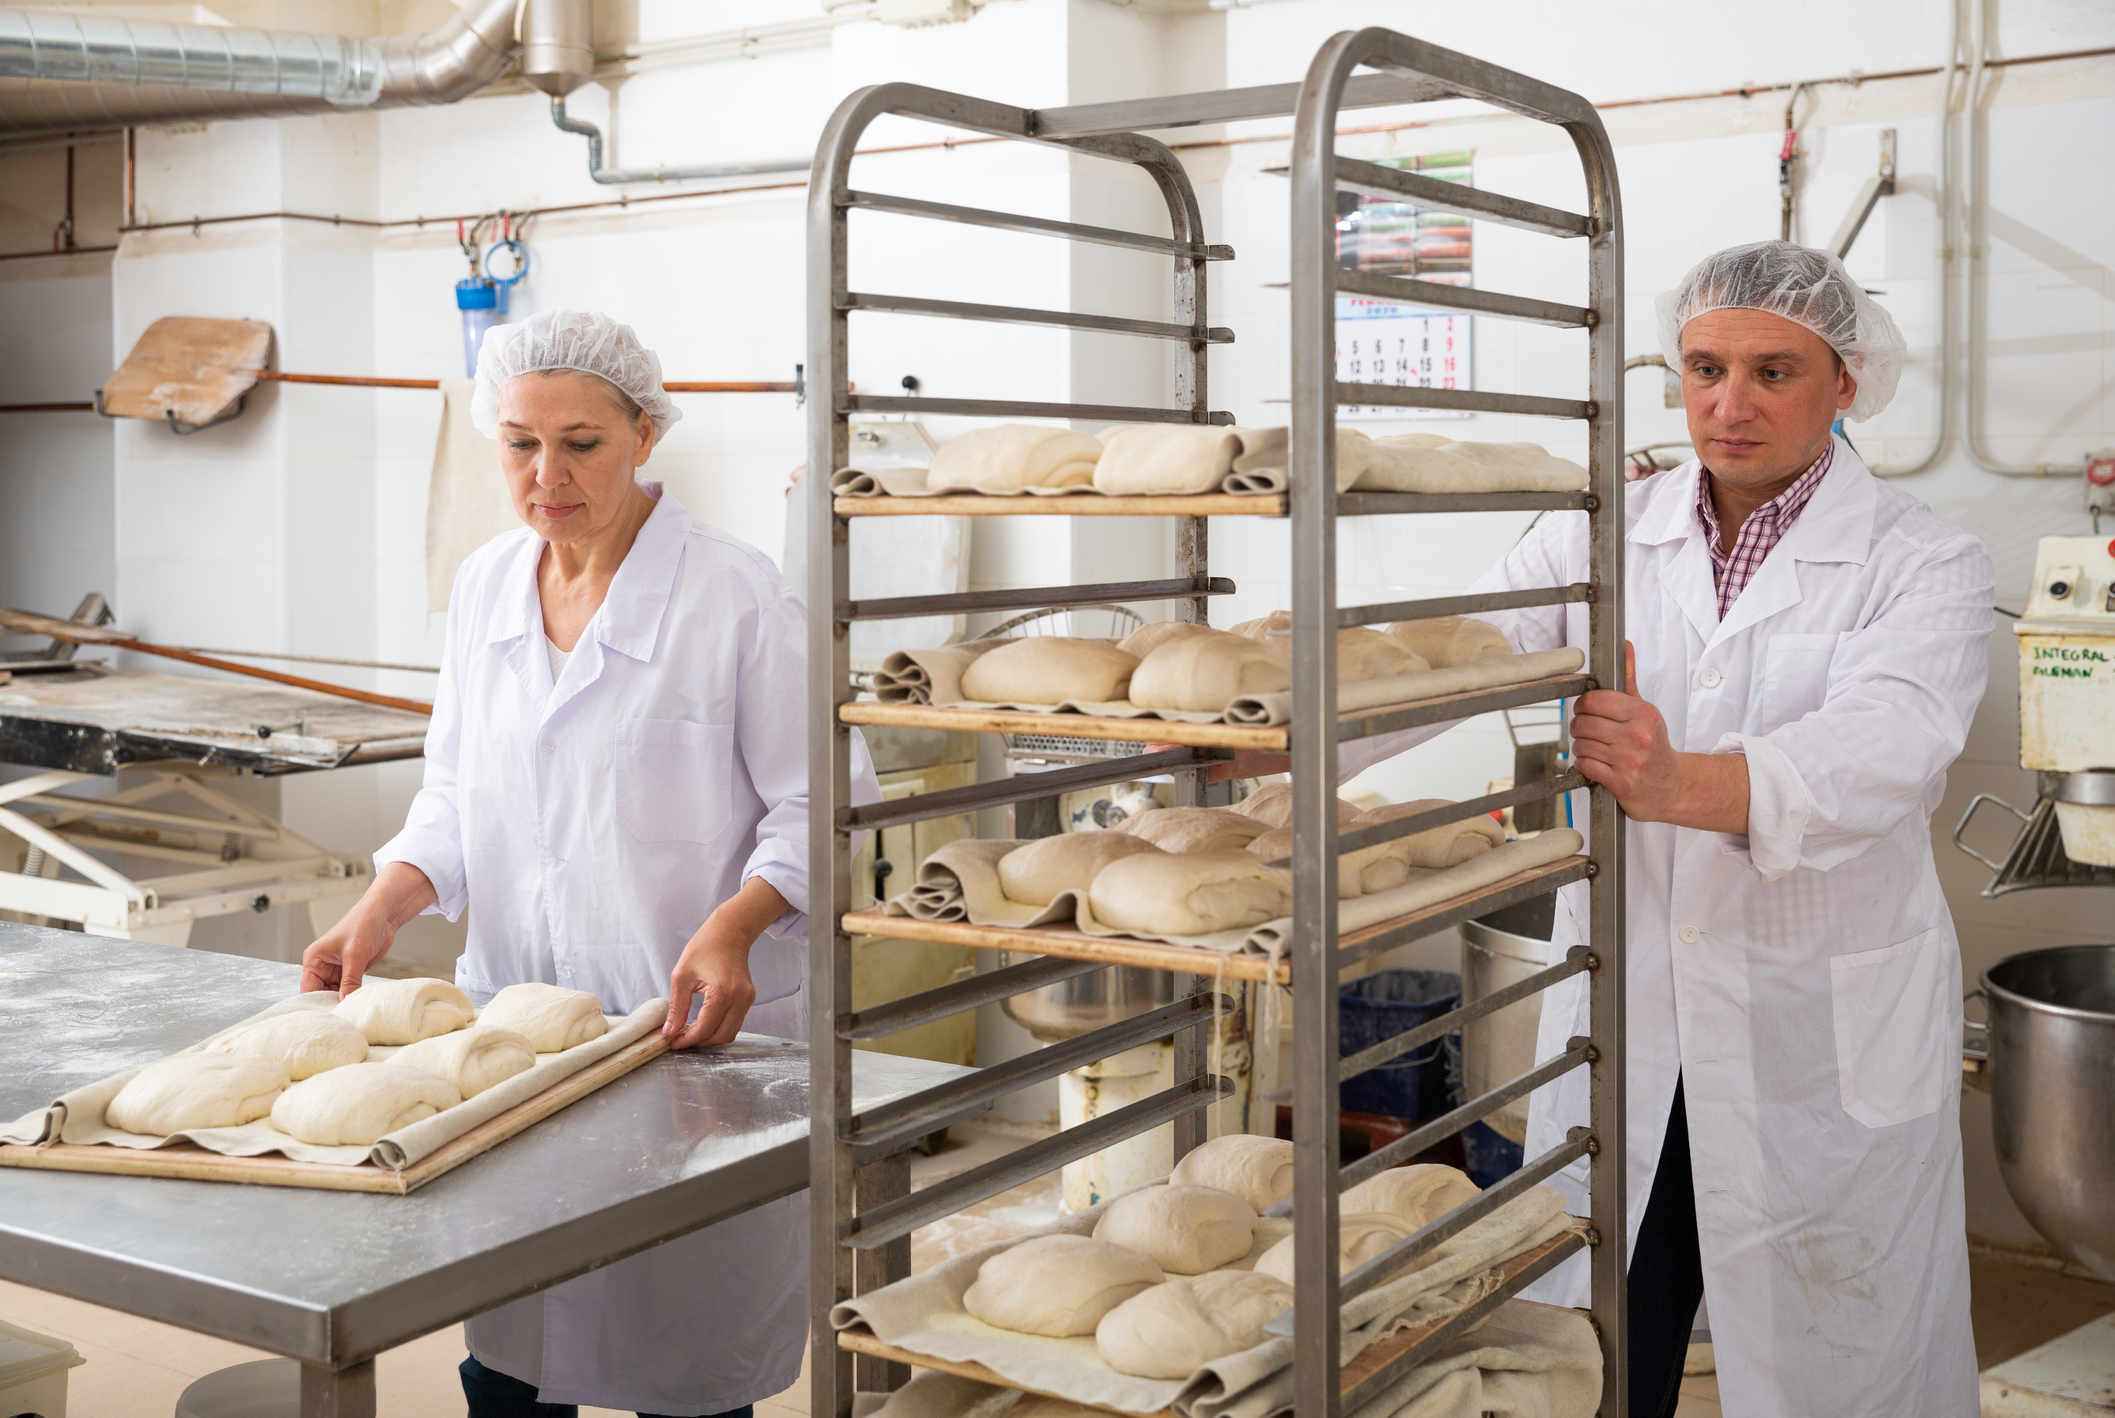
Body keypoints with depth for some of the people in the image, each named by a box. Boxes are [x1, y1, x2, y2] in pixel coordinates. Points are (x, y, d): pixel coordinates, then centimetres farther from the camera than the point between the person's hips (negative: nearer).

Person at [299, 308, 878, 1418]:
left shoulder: (736, 597, -10)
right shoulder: (483, 586, 8)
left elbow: (820, 808, -8)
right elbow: (456, 793, 15)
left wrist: (733, 925, -24)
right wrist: (383, 908, -1)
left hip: (689, 1030, -5)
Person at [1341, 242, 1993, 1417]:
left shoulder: (1925, 563, -6)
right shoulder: (1606, 537, 5)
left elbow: (1884, 744, -25)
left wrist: (1683, 782, -45)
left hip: (1826, 1050, -2)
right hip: (1624, 1024, 3)